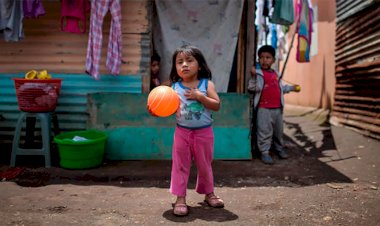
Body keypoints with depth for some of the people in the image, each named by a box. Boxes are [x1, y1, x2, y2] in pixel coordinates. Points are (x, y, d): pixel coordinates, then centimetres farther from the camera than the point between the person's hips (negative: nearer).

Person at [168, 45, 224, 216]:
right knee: (180, 166, 4)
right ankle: (180, 198, 15)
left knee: (204, 165, 15)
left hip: (204, 132, 0)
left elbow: (217, 106, -13)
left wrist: (199, 96, -22)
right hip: (182, 132, 1)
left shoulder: (206, 84, -7)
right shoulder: (175, 87, -3)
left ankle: (209, 193, 33)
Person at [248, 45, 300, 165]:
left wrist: (292, 88, 25)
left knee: (278, 130, 18)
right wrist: (253, 76, -35)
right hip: (263, 108, -7)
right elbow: (252, 88, -22)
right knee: (264, 131, -5)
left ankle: (279, 148, 36)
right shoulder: (258, 73, -9)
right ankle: (264, 152, 4)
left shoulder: (276, 74, 13)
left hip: (277, 108, 7)